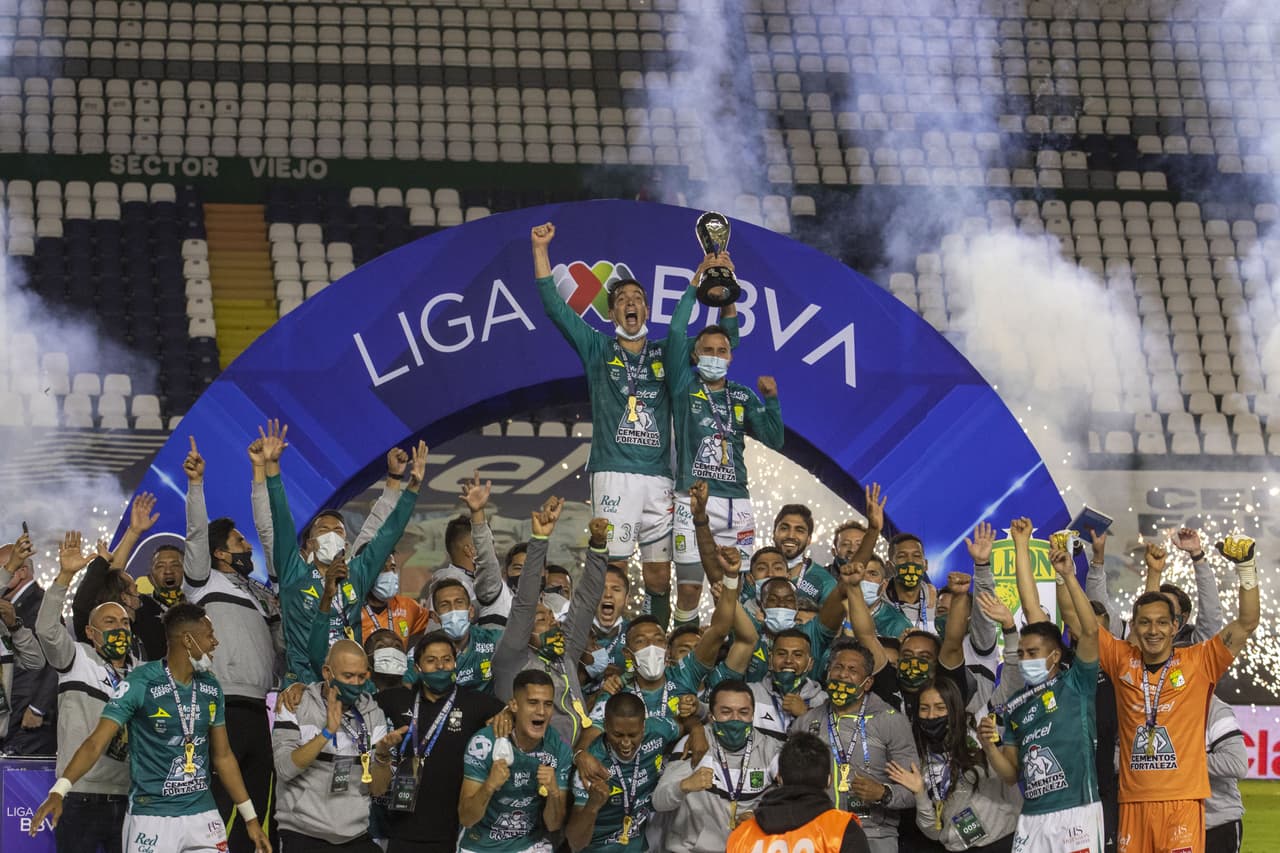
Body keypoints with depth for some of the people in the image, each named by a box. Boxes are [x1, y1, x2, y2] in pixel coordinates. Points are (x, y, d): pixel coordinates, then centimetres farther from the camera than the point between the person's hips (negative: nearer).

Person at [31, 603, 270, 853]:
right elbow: (96, 743, -15)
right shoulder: (140, 684, -11)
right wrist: (58, 791, -29)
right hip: (152, 817, -5)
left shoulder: (210, 688, 8)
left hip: (202, 814, 5)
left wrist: (251, 817, 17)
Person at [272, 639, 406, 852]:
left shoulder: (372, 714, 8)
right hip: (303, 834, -4)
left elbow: (377, 789, 4)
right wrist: (327, 732, -22)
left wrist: (383, 755, -14)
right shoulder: (296, 706, -1)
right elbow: (284, 769, -15)